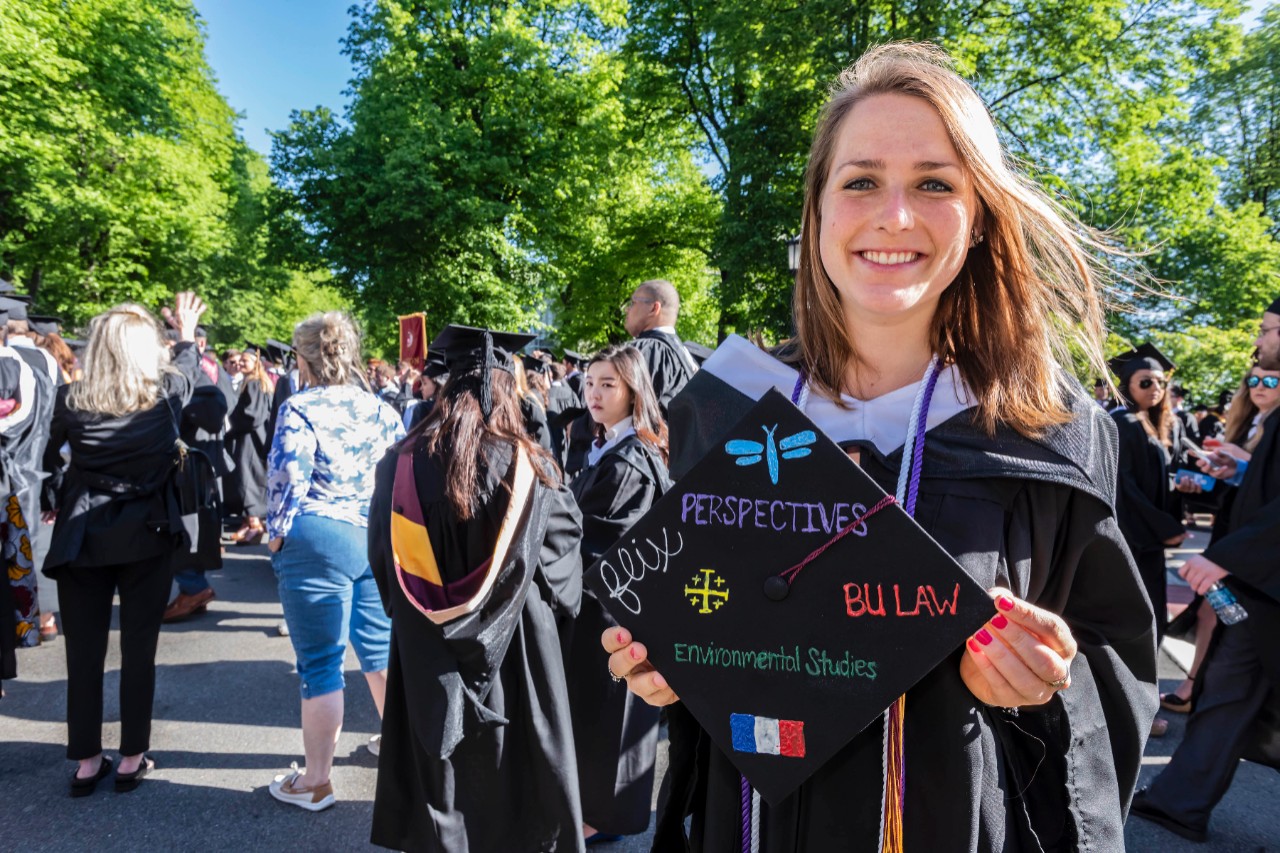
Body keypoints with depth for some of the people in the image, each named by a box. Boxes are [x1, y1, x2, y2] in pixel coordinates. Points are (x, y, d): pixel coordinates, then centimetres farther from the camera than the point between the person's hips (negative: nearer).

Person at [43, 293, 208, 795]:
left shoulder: (70, 400, -6)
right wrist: (187, 334, 33)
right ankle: (132, 757, 16)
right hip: (146, 537, -1)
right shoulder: (165, 395, -7)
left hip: (82, 538, 1)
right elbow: (186, 368, 15)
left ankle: (86, 761, 18)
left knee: (84, 651, 9)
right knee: (139, 647, 7)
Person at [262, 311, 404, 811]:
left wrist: (278, 535, 0)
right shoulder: (381, 409, 7)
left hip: (319, 541, -5)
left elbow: (287, 480, -13)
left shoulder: (299, 409, -9)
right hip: (381, 539, 6)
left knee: (321, 663, 3)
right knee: (380, 646, 19)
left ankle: (315, 781, 15)